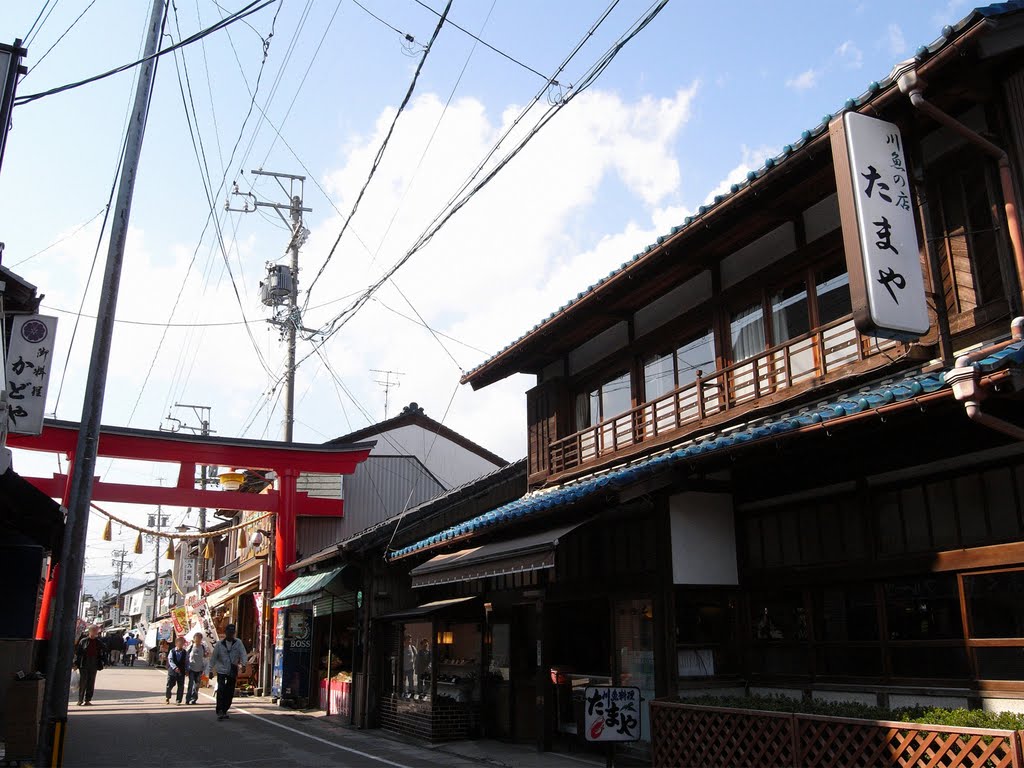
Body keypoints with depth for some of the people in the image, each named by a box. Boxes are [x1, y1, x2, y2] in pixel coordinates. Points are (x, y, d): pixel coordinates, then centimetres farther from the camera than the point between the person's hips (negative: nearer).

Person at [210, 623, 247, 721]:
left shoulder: (238, 643, -2)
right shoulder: (219, 644, -1)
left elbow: (243, 654, -11)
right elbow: (214, 657, 4)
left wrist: (242, 663, -28)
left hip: (233, 671, 2)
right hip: (221, 670, -1)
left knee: (230, 692, 6)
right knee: (221, 690, -15)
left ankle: (224, 711, 20)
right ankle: (220, 711, -13)